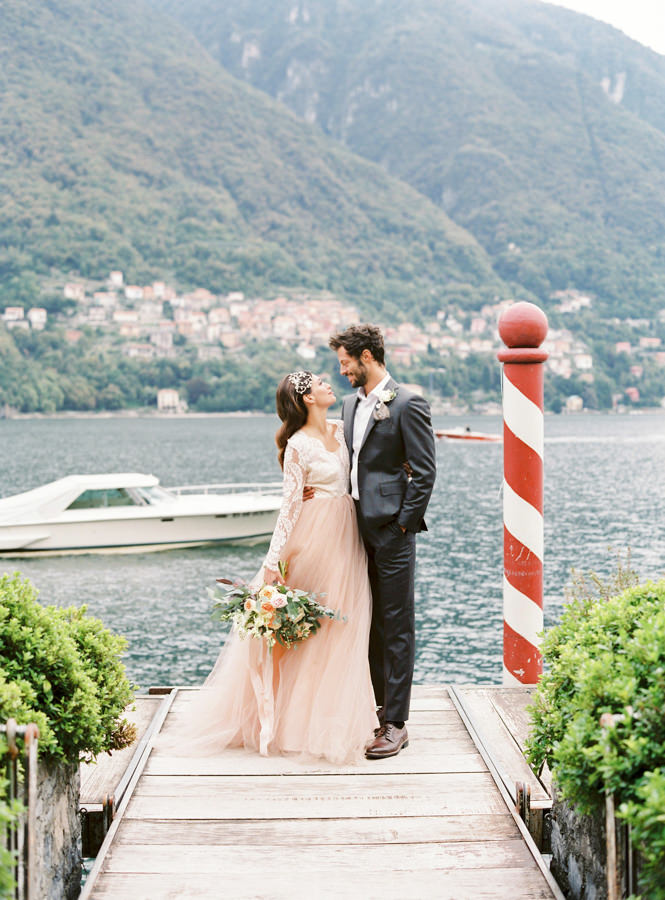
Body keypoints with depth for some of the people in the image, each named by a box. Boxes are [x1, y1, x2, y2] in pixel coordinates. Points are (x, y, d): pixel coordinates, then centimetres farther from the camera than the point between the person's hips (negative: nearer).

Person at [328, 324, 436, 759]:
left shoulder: (408, 404, -10)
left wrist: (403, 524, -13)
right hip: (358, 527, 8)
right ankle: (376, 708, 24)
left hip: (391, 530, -8)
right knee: (370, 624, 14)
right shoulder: (352, 403, 14)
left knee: (397, 626, -2)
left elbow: (425, 471, -12)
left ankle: (396, 724, 2)